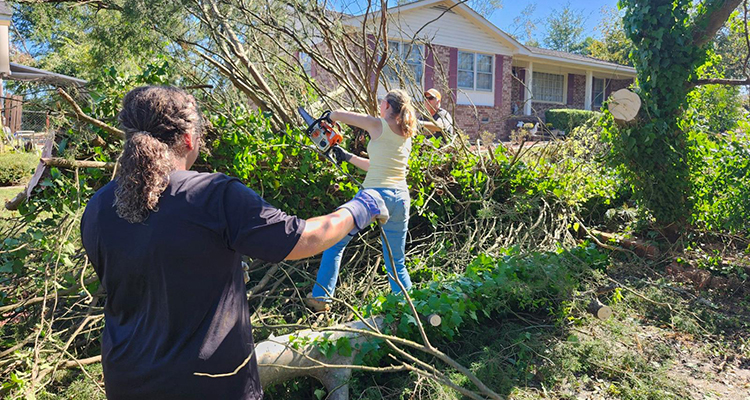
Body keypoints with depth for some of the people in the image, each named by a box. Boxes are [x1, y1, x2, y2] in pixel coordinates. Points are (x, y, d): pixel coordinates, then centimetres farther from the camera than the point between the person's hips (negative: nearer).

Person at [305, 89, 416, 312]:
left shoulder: (378, 125, -4)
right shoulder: (406, 136, 15)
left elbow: (338, 114, 2)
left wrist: (324, 119, 23)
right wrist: (348, 157, 26)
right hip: (401, 198, 6)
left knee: (335, 242, 11)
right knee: (396, 263, 16)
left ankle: (320, 298, 10)